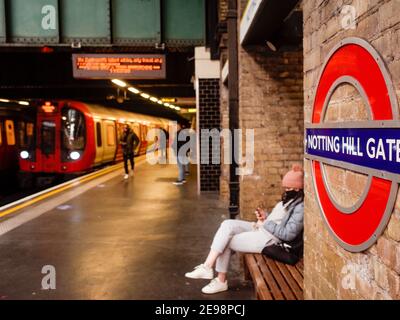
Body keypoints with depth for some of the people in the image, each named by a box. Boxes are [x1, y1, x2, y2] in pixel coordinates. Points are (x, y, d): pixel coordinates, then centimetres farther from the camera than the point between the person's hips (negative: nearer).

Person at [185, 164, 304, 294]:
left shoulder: (300, 206, -18)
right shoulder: (289, 198, 13)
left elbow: (288, 234, -23)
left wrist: (265, 223, -15)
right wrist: (265, 216, 1)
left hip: (269, 238, -10)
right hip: (262, 229, 10)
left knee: (225, 242, -11)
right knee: (227, 225, -9)